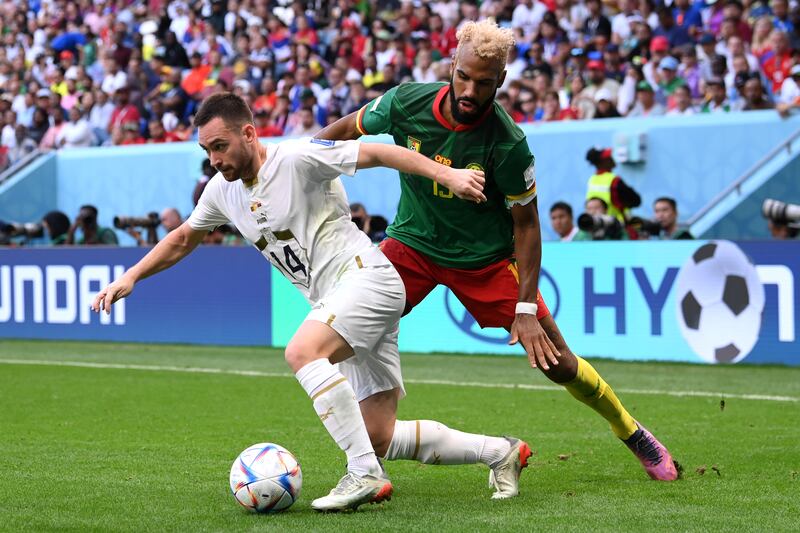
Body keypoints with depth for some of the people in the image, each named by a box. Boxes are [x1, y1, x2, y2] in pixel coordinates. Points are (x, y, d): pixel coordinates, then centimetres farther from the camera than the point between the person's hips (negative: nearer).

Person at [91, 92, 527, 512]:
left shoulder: (296, 157, -13)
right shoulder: (222, 190, 9)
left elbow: (376, 153, -15)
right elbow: (183, 238, 25)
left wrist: (446, 175, -24)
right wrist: (131, 276, 15)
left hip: (365, 276, -8)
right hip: (332, 302, 8)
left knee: (302, 351, -33)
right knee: (379, 436, 4)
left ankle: (365, 473, -30)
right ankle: (501, 452, 18)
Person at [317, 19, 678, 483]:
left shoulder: (508, 143, -25)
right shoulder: (407, 103, -19)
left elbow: (525, 223, -15)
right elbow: (350, 128, 2)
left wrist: (526, 309, -18)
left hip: (485, 258, -2)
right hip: (412, 244, 2)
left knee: (556, 360, -1)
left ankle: (633, 434, 25)